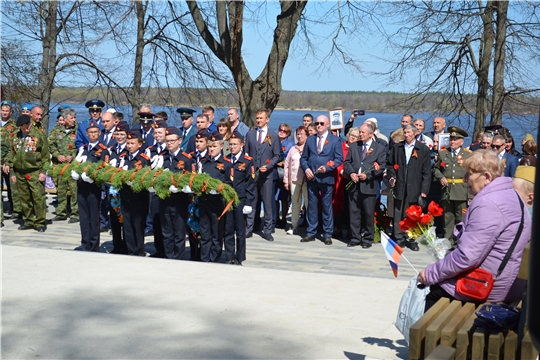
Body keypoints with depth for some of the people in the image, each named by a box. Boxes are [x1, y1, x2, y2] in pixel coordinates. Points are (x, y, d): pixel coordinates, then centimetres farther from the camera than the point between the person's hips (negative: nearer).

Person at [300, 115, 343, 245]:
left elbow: (339, 159, -3)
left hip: (326, 178, -3)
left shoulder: (335, 140, 2)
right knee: (312, 205, 7)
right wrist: (306, 168, -6)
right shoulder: (310, 139, 12)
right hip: (311, 178, 3)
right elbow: (303, 158, 13)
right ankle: (311, 233, 14)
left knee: (327, 207, 2)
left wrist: (327, 168, -16)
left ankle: (327, 234, 9)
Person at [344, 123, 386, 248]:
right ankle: (355, 238, 13)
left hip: (369, 185, -3)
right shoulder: (353, 146, 14)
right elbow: (347, 162, 11)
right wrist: (351, 173, -8)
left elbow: (382, 167, -4)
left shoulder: (380, 148, 3)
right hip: (354, 184, 3)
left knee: (368, 214, 2)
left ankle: (368, 239, 12)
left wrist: (367, 176, -14)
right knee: (354, 213, 5)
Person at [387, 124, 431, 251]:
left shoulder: (423, 149, 2)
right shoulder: (397, 147, 10)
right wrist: (391, 176, -2)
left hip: (415, 188, -2)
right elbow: (390, 164, 17)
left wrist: (424, 190, -6)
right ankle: (399, 239, 12)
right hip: (399, 187, 2)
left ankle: (412, 240, 13)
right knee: (398, 215, 3)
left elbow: (426, 172, -1)